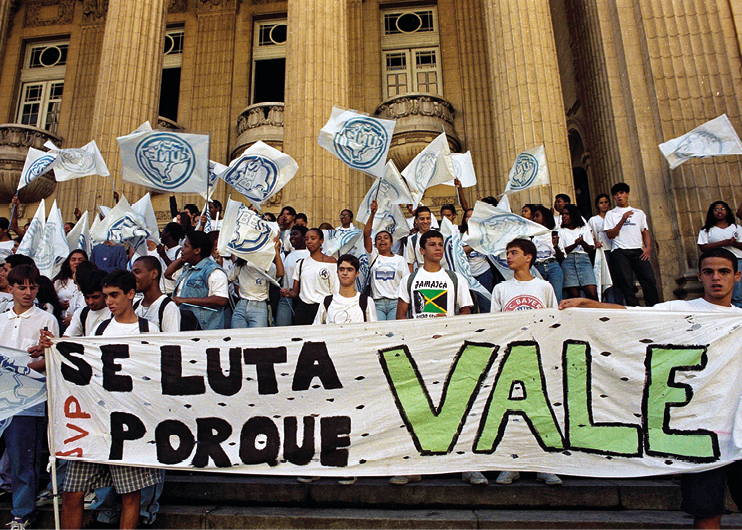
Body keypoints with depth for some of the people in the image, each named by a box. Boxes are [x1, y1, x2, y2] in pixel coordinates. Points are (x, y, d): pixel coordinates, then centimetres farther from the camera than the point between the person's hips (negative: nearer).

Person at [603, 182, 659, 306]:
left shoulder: (639, 212, 22)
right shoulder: (611, 214, 13)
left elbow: (645, 232, 18)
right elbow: (610, 235, 1)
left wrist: (648, 247, 1)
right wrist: (622, 220, -11)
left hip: (638, 251, 2)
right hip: (620, 252, -2)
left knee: (649, 280, -12)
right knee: (626, 284, -10)